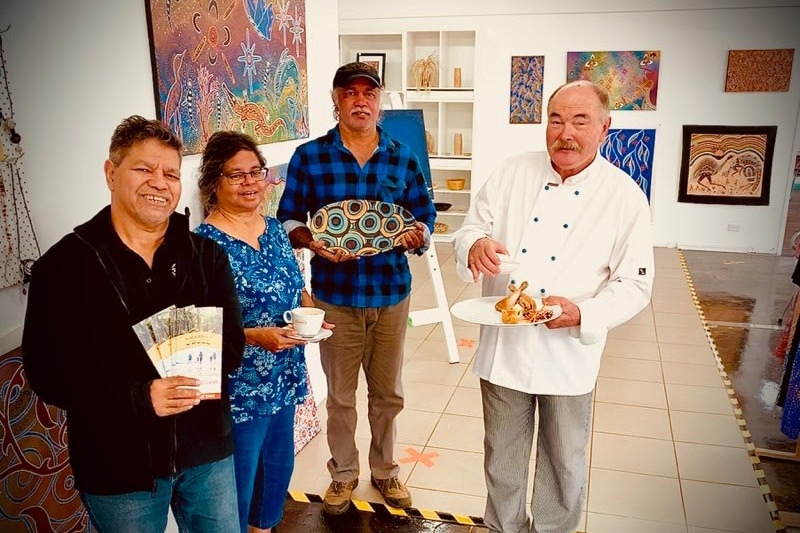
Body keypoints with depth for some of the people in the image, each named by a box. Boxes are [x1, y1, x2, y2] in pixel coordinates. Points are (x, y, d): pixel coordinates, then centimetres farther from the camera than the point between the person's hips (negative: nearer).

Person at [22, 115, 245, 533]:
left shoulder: (205, 256, 0)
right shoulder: (65, 264, -9)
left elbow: (231, 346, -3)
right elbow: (48, 372, -13)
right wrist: (138, 397, -25)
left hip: (207, 451, 3)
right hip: (117, 467, -2)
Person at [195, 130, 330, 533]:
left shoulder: (274, 228, 3)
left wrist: (313, 312, -6)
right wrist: (256, 337, -30)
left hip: (285, 377, 7)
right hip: (240, 389, -7)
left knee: (279, 465, 24)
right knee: (240, 482, 11)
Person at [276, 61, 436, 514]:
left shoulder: (402, 157, 1)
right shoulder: (309, 157, -3)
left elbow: (425, 215, 6)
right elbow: (289, 220, 1)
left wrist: (417, 236, -16)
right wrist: (312, 243, -19)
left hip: (391, 292, 2)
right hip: (335, 294, -1)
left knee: (388, 393, 16)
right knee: (340, 395, 12)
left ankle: (386, 470, 38)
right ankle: (343, 473, 36)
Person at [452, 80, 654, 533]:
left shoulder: (625, 196, -7)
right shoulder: (513, 173, 0)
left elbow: (634, 285, -6)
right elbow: (470, 229, 3)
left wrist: (583, 315, -25)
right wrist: (475, 245, -22)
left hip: (569, 356, -2)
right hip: (503, 346, 2)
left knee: (564, 463, 16)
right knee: (503, 458, 19)